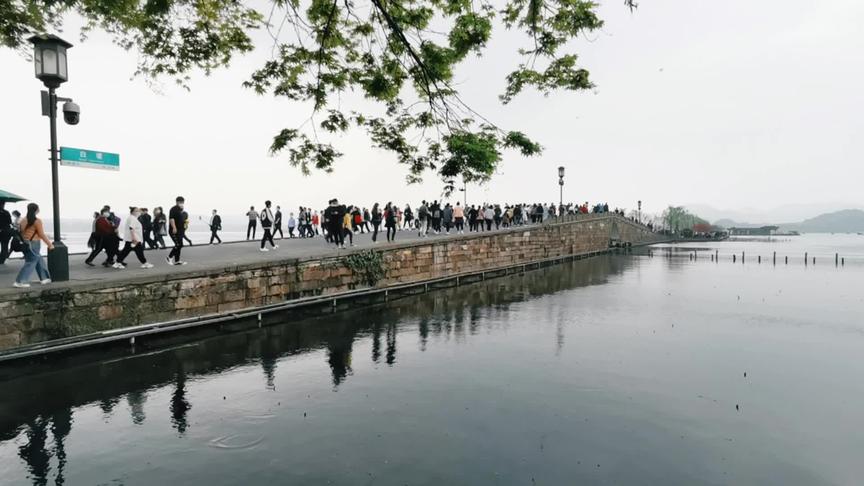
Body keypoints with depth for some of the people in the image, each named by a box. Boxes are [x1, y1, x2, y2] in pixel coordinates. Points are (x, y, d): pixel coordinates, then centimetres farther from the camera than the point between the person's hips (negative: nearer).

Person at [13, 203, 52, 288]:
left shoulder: (24, 220, 9)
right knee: (30, 263, -3)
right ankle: (19, 282, -4)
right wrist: (50, 244, -4)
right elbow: (42, 235, -12)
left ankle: (44, 278, 24)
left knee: (39, 261, 17)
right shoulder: (37, 221, -14)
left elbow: (22, 232, 12)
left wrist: (24, 241, 21)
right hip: (34, 243, -8)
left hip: (26, 243, 8)